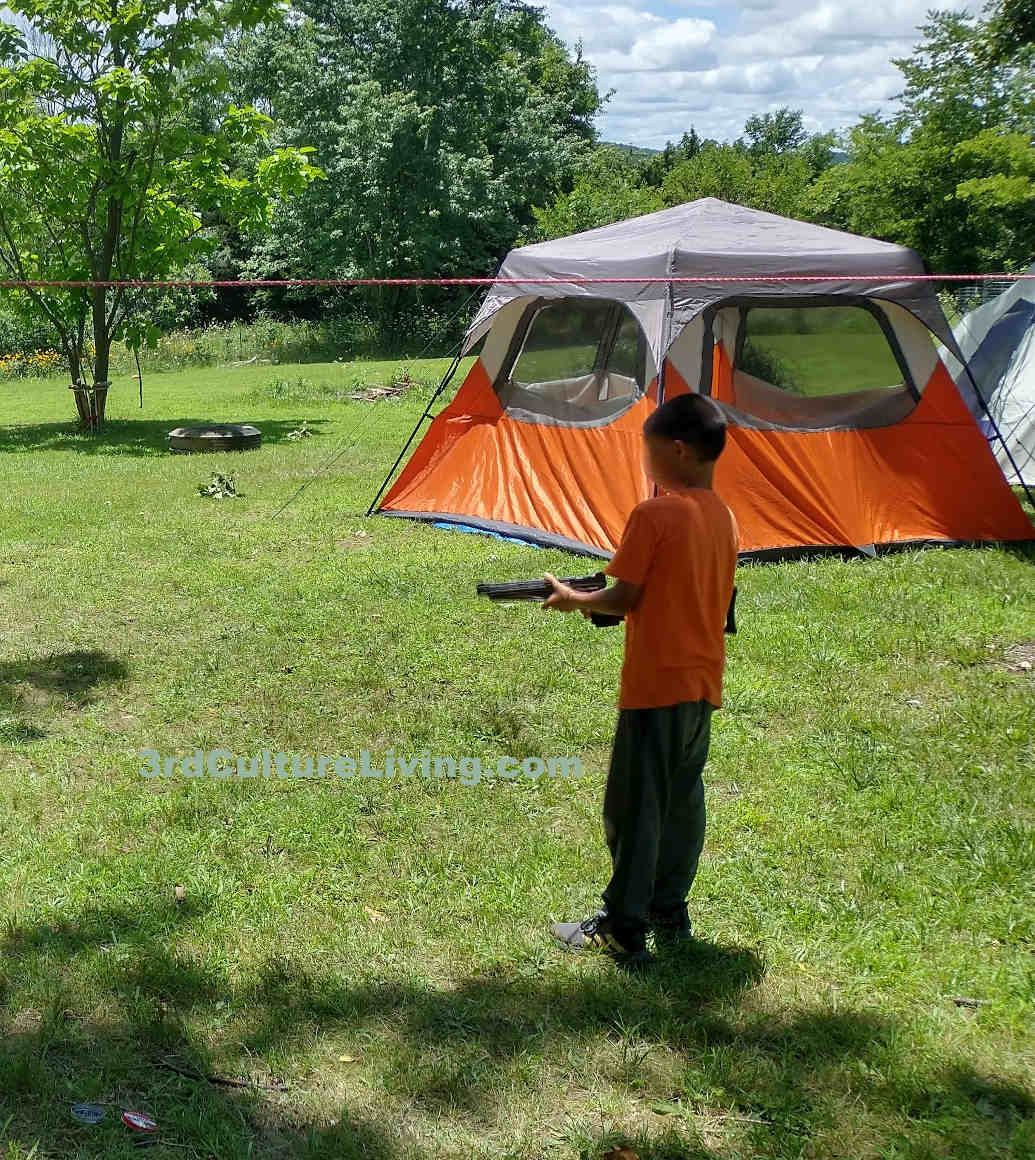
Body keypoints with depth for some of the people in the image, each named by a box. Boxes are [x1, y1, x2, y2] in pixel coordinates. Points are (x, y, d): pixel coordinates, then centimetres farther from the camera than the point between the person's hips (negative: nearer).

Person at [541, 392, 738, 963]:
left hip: (655, 686, -8)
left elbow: (624, 598, -13)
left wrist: (574, 599, 5)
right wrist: (595, 599, 16)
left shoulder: (652, 515, -16)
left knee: (633, 806, 2)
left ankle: (623, 927, 9)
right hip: (703, 684, 8)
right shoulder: (724, 516, 8)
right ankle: (669, 912, 26)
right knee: (683, 800, 16)